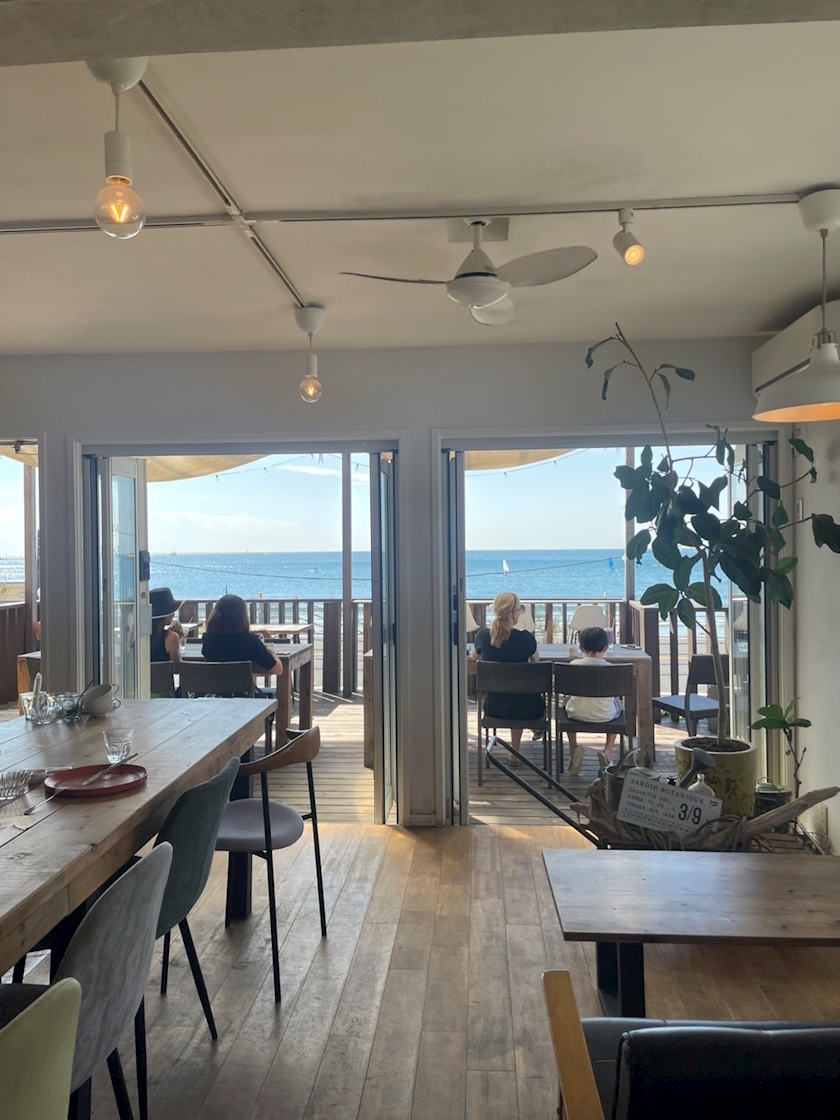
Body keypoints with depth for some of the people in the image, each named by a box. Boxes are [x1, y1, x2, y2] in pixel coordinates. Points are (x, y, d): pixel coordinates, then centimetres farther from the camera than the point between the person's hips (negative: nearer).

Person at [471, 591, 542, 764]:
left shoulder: (482, 636, -12)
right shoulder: (526, 638, -19)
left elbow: (474, 658, 13)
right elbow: (536, 660, 4)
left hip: (492, 708, 3)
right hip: (523, 710, -3)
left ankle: (515, 752, 50)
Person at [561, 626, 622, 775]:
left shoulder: (573, 665, -9)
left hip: (578, 714, 0)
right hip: (605, 716, 0)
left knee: (567, 700, 34)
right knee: (617, 702, 33)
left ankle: (573, 748, 20)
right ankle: (608, 750, 20)